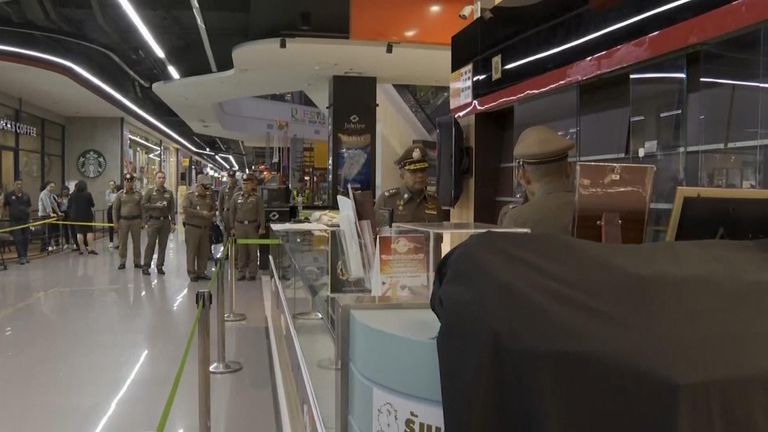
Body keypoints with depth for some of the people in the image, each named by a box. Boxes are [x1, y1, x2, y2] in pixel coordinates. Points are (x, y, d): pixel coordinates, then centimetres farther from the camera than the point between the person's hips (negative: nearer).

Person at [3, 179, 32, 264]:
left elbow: (30, 206, 17)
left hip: (25, 220, 2)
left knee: (26, 238, 8)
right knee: (18, 239, -5)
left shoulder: (26, 195, 5)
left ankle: (25, 255, 23)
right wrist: (10, 213, 0)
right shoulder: (9, 195, -1)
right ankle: (21, 257, -1)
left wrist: (27, 212, 4)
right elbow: (4, 206, 8)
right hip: (14, 221, -2)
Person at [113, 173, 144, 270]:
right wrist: (115, 222, -2)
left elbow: (142, 208, 6)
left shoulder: (138, 194, 5)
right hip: (123, 220, 0)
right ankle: (122, 262, 13)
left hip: (136, 220, 1)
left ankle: (137, 262, 13)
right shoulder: (120, 194, 2)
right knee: (123, 243, 3)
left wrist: (142, 221, 1)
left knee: (137, 242, 5)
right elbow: (115, 208, 3)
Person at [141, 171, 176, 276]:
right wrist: (155, 206, -14)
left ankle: (160, 266, 14)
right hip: (153, 221, -3)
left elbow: (172, 209, 8)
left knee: (163, 245, 5)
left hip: (165, 221, 3)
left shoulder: (169, 193, 10)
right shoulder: (149, 192, 3)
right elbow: (143, 204, -3)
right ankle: (146, 267, 3)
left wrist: (173, 223, 2)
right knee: (150, 244, -3)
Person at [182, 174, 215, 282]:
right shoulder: (190, 196, -3)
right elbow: (185, 209, -16)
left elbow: (214, 210, 16)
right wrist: (201, 213, -17)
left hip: (205, 228, 5)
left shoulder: (209, 197, 13)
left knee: (204, 251, 6)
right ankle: (192, 273, 7)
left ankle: (201, 272, 17)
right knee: (192, 251, -1)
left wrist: (210, 215, -8)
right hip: (192, 228, -5)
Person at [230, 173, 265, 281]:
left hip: (252, 226, -1)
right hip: (239, 226, 1)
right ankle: (241, 273, 13)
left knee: (253, 250, 1)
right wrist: (232, 227, 5)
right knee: (241, 251, 5)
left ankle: (252, 273, 8)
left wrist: (261, 227, -4)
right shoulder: (236, 196, 6)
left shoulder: (256, 197, 2)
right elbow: (232, 212, 9)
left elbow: (261, 213, 2)